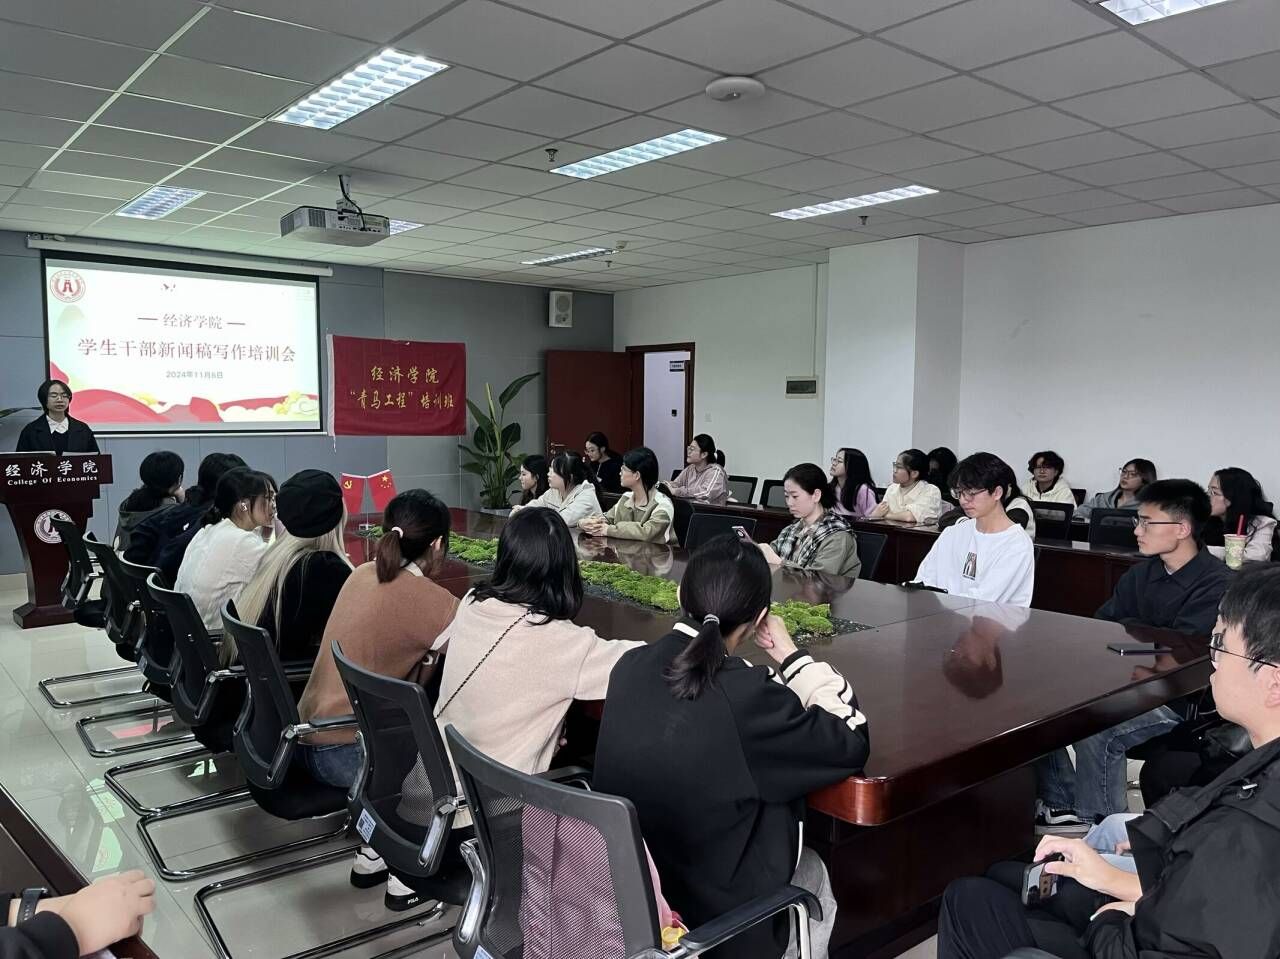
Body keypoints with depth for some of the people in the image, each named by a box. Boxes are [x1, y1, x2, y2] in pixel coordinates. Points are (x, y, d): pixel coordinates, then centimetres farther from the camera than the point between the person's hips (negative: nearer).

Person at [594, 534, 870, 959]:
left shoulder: (631, 664, -10)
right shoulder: (746, 694, -27)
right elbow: (852, 741, -11)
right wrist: (790, 655, -3)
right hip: (709, 913, -5)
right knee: (813, 872, 27)